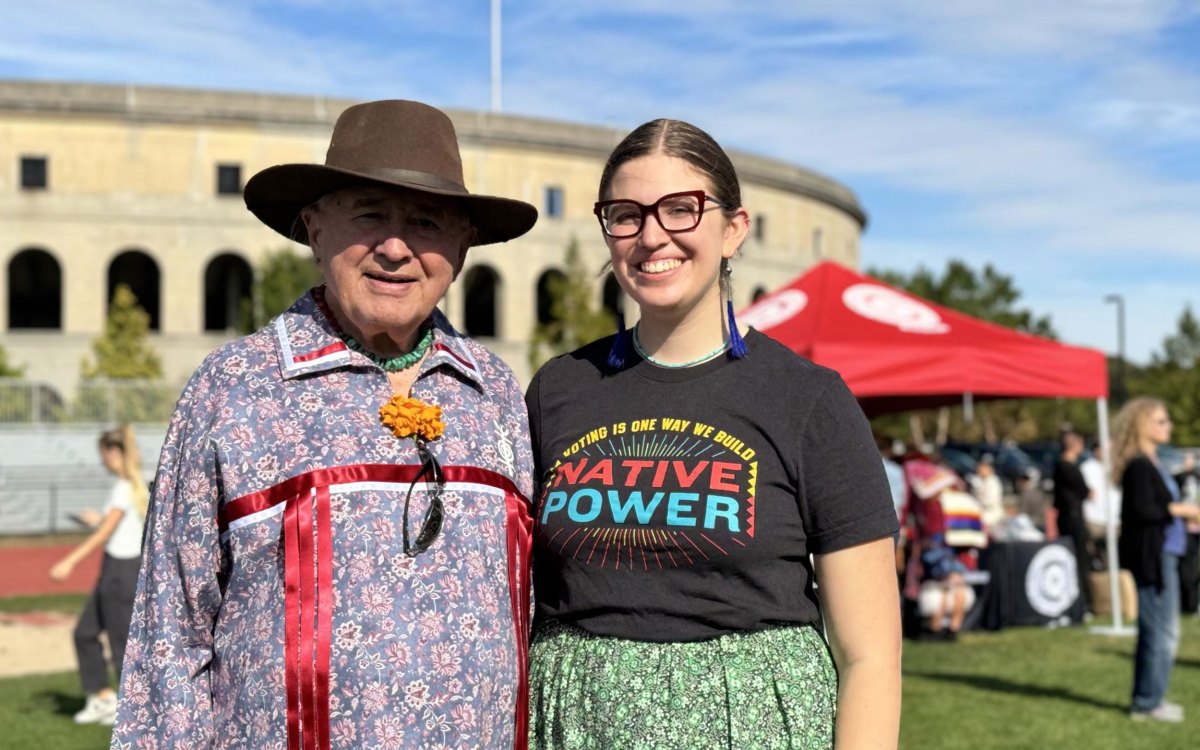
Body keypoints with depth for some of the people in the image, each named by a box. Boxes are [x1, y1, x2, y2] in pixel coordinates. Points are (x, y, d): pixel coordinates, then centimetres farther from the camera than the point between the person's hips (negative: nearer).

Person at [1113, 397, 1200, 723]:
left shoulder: (1151, 464, 15)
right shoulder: (1138, 466, -16)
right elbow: (1142, 510, -23)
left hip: (1163, 554, 10)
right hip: (1152, 557, -10)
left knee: (1154, 631, 17)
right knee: (1162, 632, -5)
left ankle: (1147, 700, 26)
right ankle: (1148, 703, 4)